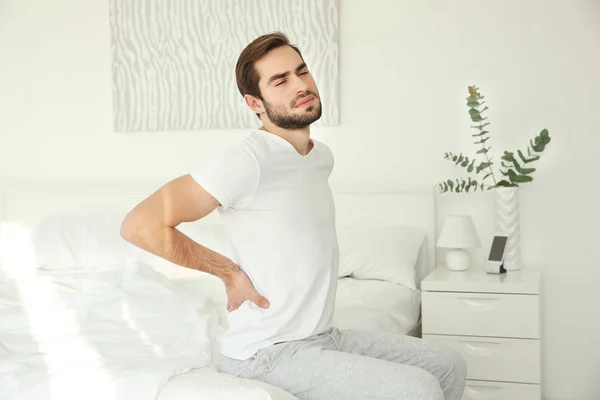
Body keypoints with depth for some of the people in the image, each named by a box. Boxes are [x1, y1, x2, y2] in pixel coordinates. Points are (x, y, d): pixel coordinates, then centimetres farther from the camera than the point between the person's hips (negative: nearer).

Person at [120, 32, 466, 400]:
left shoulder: (322, 156, 7)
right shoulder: (249, 159, -21)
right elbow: (141, 225, -26)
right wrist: (228, 271, -17)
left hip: (323, 336, 9)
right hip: (269, 352, -8)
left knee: (449, 367, 10)